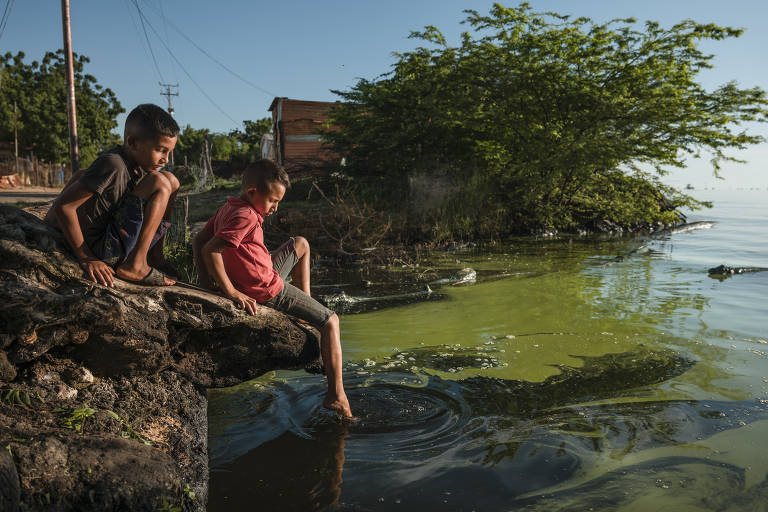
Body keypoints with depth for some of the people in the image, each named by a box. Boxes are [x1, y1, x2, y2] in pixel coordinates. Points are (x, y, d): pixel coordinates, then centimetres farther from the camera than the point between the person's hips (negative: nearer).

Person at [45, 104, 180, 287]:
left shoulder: (135, 165, 5)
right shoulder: (113, 165, -21)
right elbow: (64, 206, -22)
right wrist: (86, 259, -19)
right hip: (103, 251, -9)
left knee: (171, 181, 9)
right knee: (160, 184, -16)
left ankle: (154, 255, 8)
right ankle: (134, 265, -17)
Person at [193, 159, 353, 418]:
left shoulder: (227, 210, 4)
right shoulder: (245, 217, -24)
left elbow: (197, 241, 7)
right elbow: (210, 250, -32)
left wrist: (207, 283, 4)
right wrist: (230, 291, -25)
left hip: (263, 277, 9)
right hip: (269, 291, -9)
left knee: (300, 244, 29)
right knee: (331, 321, -1)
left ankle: (307, 305, 29)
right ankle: (336, 395, -4)